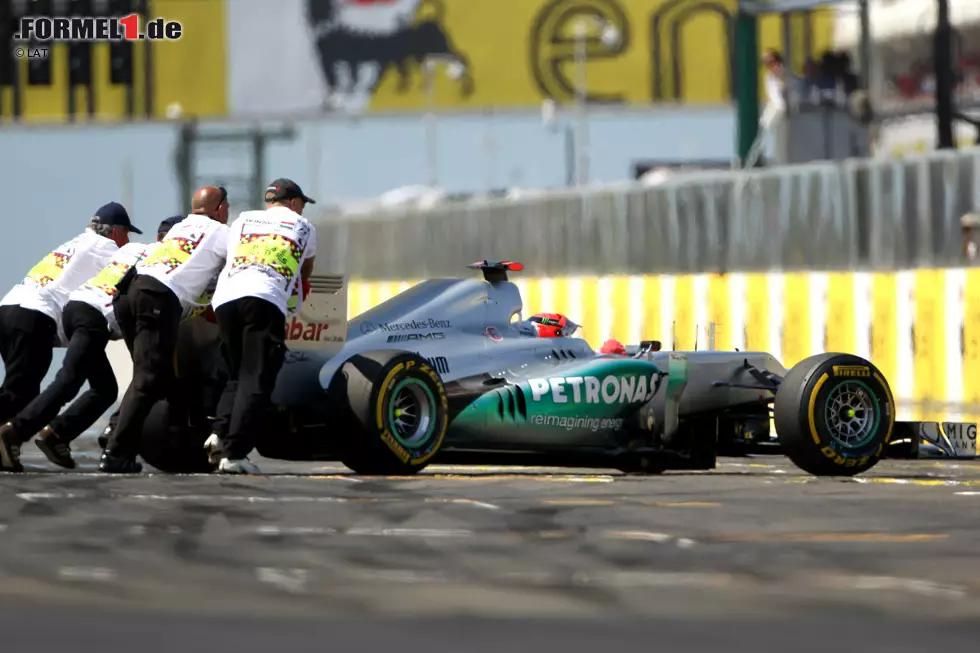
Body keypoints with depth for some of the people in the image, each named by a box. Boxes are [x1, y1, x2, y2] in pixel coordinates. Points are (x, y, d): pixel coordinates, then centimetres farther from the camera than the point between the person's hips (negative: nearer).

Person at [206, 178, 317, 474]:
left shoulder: (242, 221, 30)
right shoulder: (304, 228, 27)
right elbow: (305, 274, 42)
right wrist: (298, 292, 64)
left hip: (224, 298, 3)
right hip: (266, 300, -3)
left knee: (238, 375, 18)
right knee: (256, 381, -4)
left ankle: (222, 433, -4)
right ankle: (234, 453, -16)